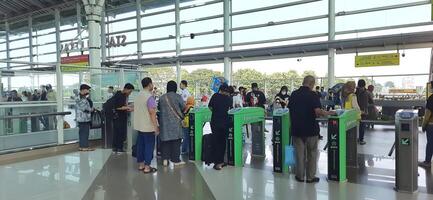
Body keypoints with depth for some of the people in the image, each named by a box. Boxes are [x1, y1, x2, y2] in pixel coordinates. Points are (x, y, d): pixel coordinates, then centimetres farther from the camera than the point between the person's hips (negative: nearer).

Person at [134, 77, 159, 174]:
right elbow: (152, 113, -21)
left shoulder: (138, 96, 10)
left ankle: (141, 165, 22)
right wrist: (156, 127, -17)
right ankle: (147, 167, 4)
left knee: (140, 145, 13)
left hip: (139, 125, 8)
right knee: (149, 146, 0)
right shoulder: (150, 97, -17)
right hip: (148, 126, -8)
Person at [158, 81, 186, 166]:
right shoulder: (177, 97, -8)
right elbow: (184, 108, -5)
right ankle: (175, 160, 9)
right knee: (176, 140, 4)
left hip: (165, 122, 3)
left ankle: (165, 159, 9)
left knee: (165, 140, 10)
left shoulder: (162, 97, 2)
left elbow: (159, 108, 14)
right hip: (175, 122, -3)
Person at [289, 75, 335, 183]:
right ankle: (310, 177, 17)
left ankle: (300, 176, 18)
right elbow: (318, 111, -23)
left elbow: (290, 108, 11)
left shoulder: (294, 94, 2)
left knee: (300, 153, 11)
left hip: (297, 129, 4)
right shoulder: (313, 95, -13)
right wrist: (328, 113, -7)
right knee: (312, 153, 11)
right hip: (310, 129, -4)